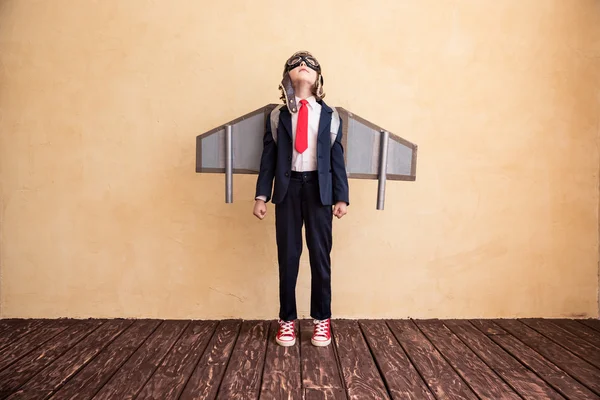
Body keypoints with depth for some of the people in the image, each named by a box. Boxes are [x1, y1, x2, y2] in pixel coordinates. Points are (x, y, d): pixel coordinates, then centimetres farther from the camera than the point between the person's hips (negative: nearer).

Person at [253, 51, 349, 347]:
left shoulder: (330, 116, 7)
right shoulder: (277, 116, 8)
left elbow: (337, 158, 4)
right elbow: (268, 157, 5)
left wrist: (341, 197, 0)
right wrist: (261, 195, -2)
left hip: (319, 188, 0)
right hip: (288, 188, 0)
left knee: (320, 254, 5)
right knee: (287, 255, 5)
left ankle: (322, 319, 21)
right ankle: (287, 319, 20)